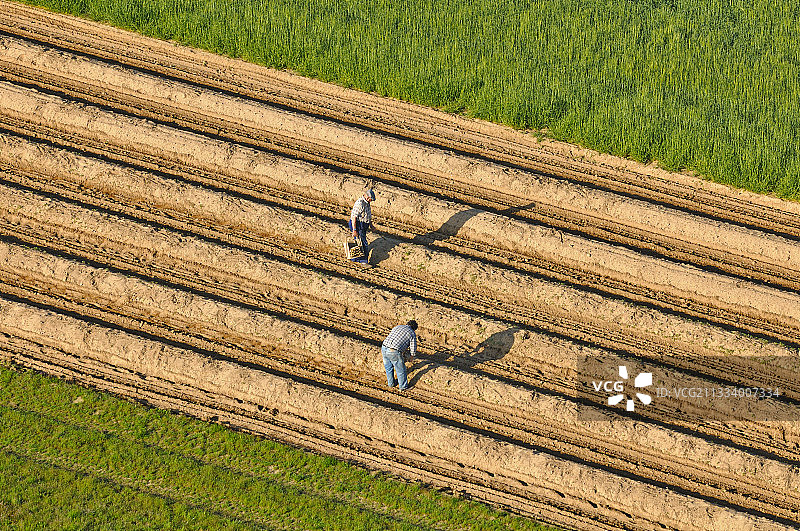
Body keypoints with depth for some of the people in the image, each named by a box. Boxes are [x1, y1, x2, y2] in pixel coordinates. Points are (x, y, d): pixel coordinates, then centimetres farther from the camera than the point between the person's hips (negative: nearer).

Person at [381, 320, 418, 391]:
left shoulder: (398, 327, 21)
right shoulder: (412, 333, 5)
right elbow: (413, 348, 8)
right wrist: (412, 356, 30)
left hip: (384, 348, 6)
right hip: (394, 353, -6)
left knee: (388, 367, 27)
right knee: (401, 370, 15)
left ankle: (391, 383, 45)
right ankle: (403, 386, 31)